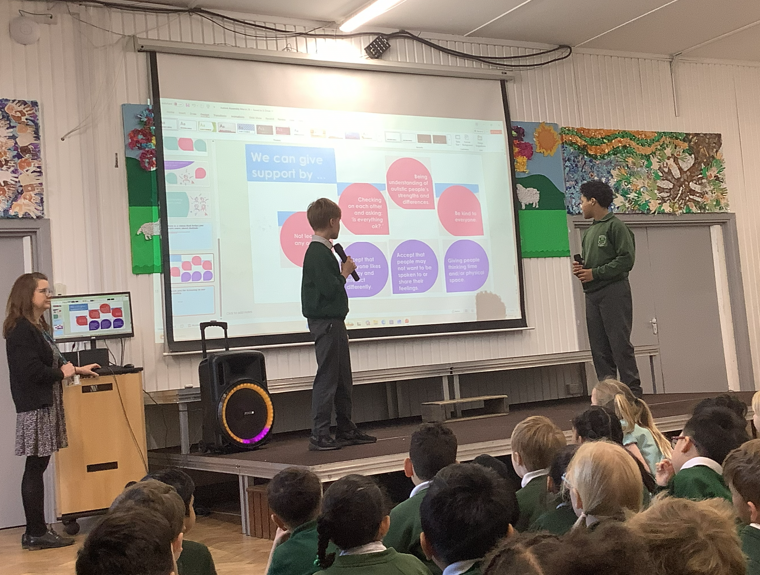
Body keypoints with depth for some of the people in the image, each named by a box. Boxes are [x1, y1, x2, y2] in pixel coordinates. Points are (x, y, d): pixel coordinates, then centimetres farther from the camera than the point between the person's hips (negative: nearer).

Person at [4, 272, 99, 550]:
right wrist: (63, 374, -10)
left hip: (45, 404, 10)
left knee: (37, 467, 11)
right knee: (35, 467, -4)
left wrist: (77, 369, 19)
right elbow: (31, 370, -23)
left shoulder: (37, 327, 16)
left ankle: (37, 530, 16)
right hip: (34, 406, -10)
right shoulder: (21, 330, -15)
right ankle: (35, 534, 2)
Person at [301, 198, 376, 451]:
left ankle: (346, 430, 22)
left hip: (334, 321, 10)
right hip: (325, 323, -10)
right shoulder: (318, 253, -16)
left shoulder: (323, 250, 16)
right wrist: (345, 272, -6)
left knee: (343, 379, 14)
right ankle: (319, 435, -3)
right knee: (327, 378, -7)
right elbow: (329, 288, -22)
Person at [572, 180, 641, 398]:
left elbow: (626, 258, -13)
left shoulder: (615, 226, -4)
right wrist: (580, 268, 2)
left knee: (620, 344, -8)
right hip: (592, 294, 8)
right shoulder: (589, 232, 20)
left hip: (613, 292, -8)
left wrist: (595, 273, -14)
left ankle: (632, 391, -4)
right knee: (599, 348, 6)